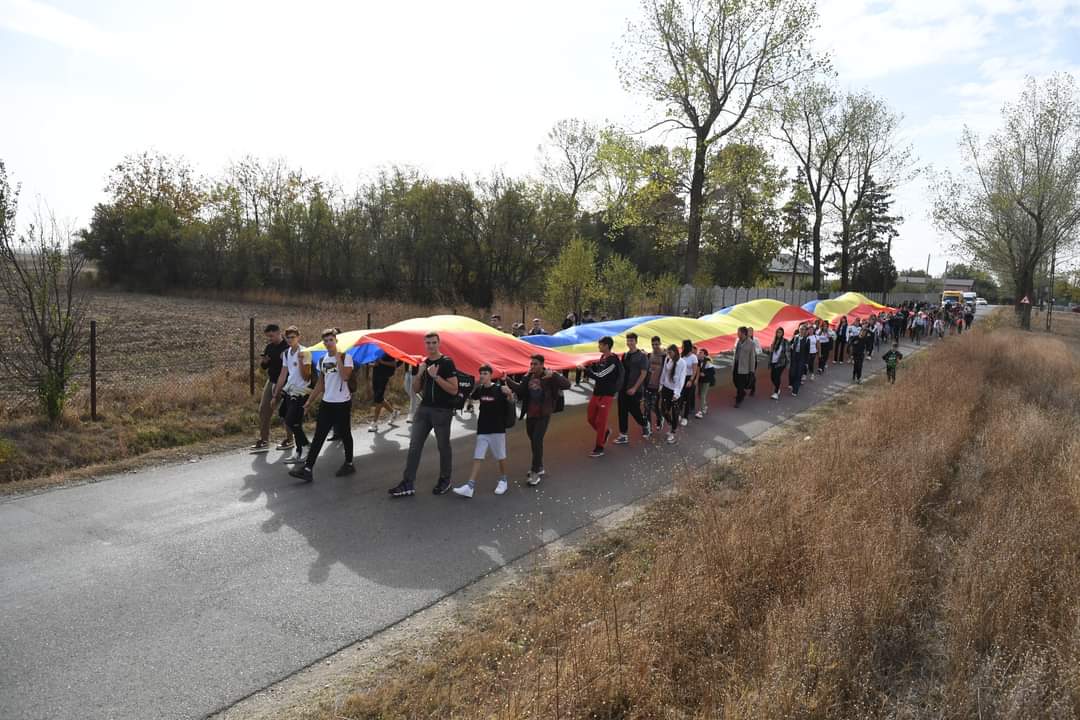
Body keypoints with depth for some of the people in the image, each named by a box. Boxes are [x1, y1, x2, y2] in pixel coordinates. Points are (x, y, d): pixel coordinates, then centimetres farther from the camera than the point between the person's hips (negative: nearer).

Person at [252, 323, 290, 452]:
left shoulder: (287, 347, -14)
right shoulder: (269, 347, 8)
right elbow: (264, 367, 14)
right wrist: (263, 361, -6)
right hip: (271, 381, 7)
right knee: (264, 409, 4)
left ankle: (289, 440, 19)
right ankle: (263, 440, 9)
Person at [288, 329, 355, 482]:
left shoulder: (345, 357, -8)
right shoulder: (322, 360, 9)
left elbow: (345, 376, -25)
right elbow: (320, 383, 16)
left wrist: (337, 356, -20)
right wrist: (309, 401, 13)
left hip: (342, 403, -5)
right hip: (326, 403, 5)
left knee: (344, 434, 7)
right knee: (318, 436, 1)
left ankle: (349, 464, 24)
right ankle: (307, 469, -1)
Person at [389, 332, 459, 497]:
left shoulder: (447, 362, -8)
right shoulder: (423, 363, 12)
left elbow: (454, 390, -15)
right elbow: (415, 389, 12)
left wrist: (436, 376, -21)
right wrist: (419, 374, -5)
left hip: (442, 410, -6)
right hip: (424, 409, 6)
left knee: (443, 446, 6)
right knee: (414, 445, 1)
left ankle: (445, 481, 22)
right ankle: (407, 484, 3)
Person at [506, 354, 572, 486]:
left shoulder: (550, 376, -14)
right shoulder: (528, 377, 2)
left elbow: (567, 384, -24)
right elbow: (520, 389, 15)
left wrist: (554, 376, -39)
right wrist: (508, 380, 2)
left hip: (543, 415, -6)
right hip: (530, 415, 6)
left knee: (537, 441, -12)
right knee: (533, 441, 16)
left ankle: (535, 472, -5)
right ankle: (539, 467, 34)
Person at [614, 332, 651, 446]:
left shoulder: (641, 356, -9)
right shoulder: (625, 355, 9)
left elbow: (643, 374, -12)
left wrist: (634, 388, -17)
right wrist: (620, 385, 8)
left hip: (634, 390, -6)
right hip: (623, 389, 6)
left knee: (634, 411, 2)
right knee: (622, 412, 4)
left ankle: (645, 425, 31)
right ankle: (623, 436, 10)